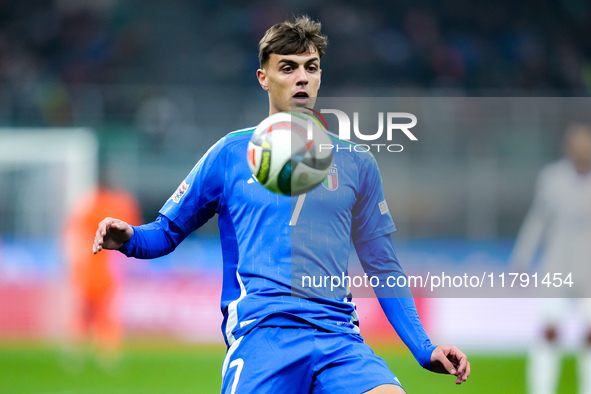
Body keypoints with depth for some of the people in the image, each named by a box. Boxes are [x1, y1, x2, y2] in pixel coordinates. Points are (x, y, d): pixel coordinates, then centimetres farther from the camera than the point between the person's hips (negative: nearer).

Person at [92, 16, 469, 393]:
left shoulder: (355, 163, 17)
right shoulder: (230, 154, 11)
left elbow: (383, 268, 21)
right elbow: (167, 232, 17)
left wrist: (425, 350, 12)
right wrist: (128, 238, -6)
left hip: (339, 336, 1)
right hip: (262, 329, -1)